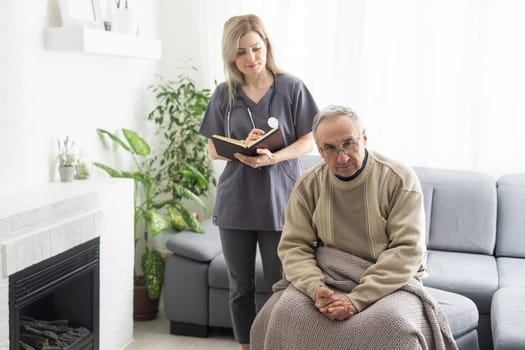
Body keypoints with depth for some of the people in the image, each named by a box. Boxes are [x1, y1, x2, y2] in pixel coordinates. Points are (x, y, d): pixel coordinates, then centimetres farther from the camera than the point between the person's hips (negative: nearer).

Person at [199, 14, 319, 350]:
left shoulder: (292, 88, -3)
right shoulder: (224, 94, 4)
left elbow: (309, 142, -3)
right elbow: (213, 149, 7)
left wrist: (274, 157, -21)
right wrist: (241, 150, -15)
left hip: (279, 200, -2)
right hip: (235, 202, 3)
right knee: (240, 288, 12)